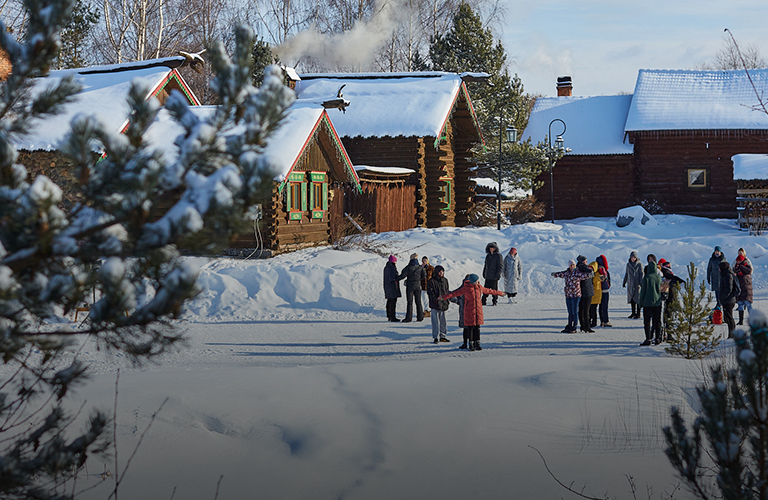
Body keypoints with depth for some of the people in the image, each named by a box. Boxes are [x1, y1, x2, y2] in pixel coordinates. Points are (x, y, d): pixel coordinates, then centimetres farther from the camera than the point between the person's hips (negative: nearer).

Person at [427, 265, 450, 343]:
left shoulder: (445, 280, 11)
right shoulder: (431, 281, -6)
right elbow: (430, 292, -8)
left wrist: (442, 298, 2)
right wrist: (435, 300, -15)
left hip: (443, 303, 5)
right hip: (435, 304, -5)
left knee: (443, 320, 8)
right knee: (436, 321, -3)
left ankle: (443, 336, 16)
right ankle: (436, 337, 3)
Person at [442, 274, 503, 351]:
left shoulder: (479, 287, 7)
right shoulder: (466, 288, -9)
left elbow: (489, 291, 22)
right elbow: (456, 293, -14)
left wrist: (499, 293, 32)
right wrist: (444, 297, -22)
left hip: (478, 310, 5)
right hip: (469, 311, -5)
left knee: (477, 327, 5)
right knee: (470, 328, -2)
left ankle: (477, 344, 12)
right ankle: (471, 345, 7)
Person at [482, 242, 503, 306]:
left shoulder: (498, 256, -7)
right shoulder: (488, 256, 12)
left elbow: (500, 266, -9)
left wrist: (498, 275, -15)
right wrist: (484, 273, 16)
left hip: (494, 277, -6)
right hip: (488, 276, 6)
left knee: (494, 289, 0)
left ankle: (495, 301, 8)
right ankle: (484, 301, 9)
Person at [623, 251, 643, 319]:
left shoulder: (639, 264, -3)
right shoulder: (628, 264, 11)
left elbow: (641, 274, -8)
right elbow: (626, 274, 20)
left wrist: (641, 282, -17)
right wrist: (624, 282, 19)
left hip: (637, 284, -5)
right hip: (630, 284, 5)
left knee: (637, 298, -6)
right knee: (631, 298, 6)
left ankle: (638, 314, -2)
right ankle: (633, 313, 14)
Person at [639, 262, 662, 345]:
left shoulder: (646, 278, -11)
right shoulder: (659, 277, 0)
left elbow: (643, 291, -7)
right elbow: (662, 290, 9)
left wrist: (641, 302, 2)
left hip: (648, 302, -4)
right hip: (657, 302, 4)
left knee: (647, 321, 0)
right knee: (657, 321, 10)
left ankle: (648, 339, -5)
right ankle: (657, 339, 12)